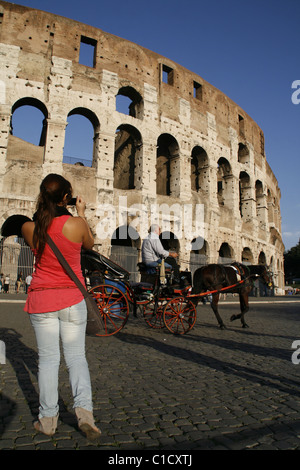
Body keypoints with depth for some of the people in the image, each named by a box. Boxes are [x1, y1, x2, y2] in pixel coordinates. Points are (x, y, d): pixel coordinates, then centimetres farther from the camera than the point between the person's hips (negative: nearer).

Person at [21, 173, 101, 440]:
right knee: (76, 356, 11)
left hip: (41, 299, 2)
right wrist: (81, 213, 14)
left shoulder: (29, 228, -6)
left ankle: (48, 419, 17)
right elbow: (89, 245, 9)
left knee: (48, 358, 11)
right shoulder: (76, 224, -12)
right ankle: (84, 408, 0)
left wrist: (45, 209, 15)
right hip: (72, 298, -1)